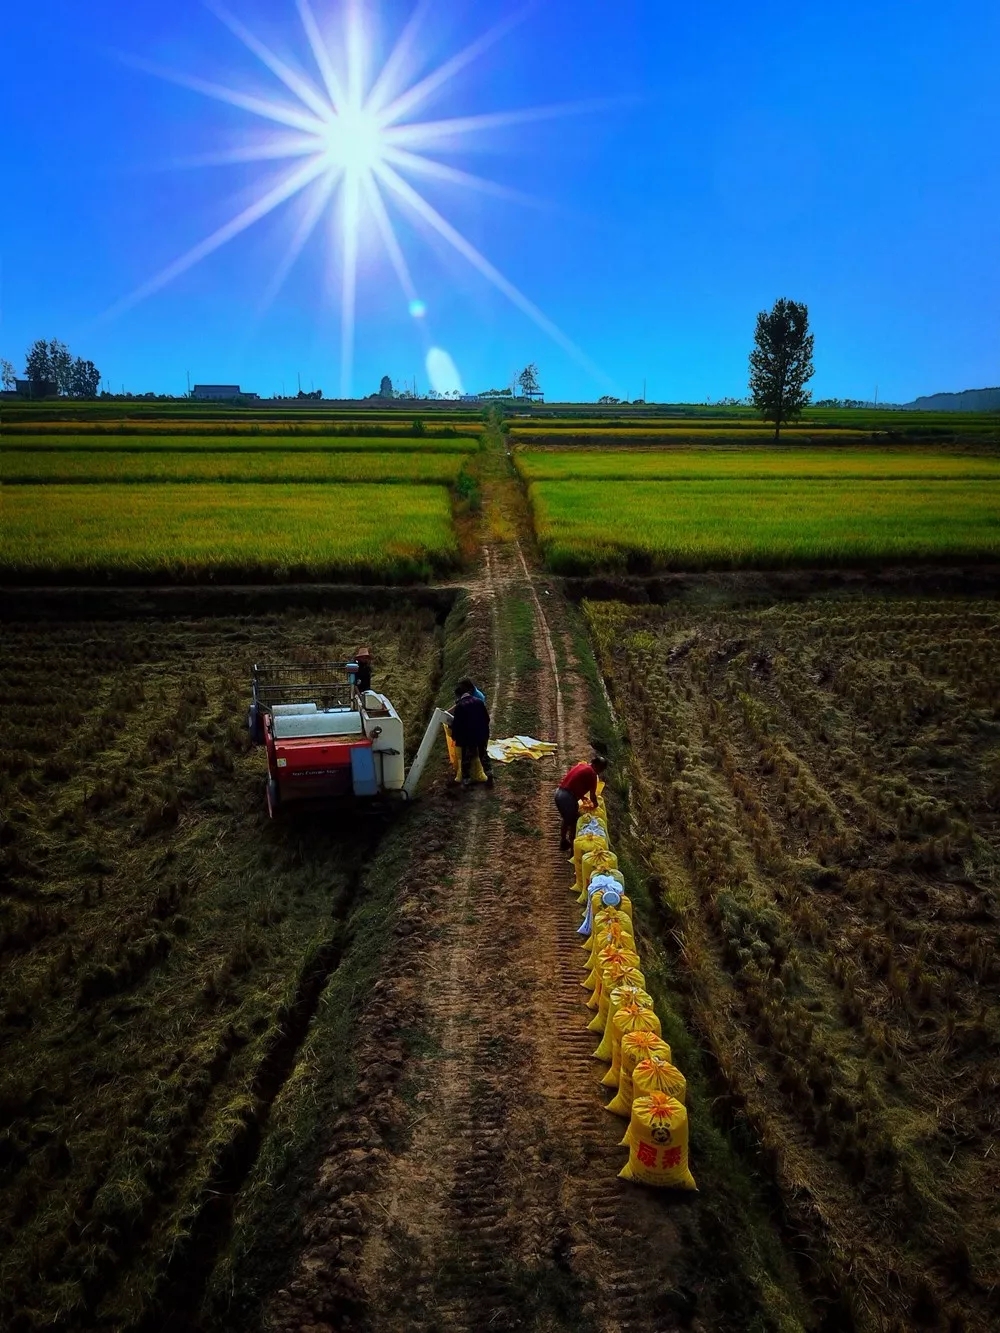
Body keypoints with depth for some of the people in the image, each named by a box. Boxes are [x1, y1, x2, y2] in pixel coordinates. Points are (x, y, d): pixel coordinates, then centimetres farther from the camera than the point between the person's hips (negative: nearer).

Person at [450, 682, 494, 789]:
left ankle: (466, 781, 17)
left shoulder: (459, 706, -15)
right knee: (484, 755, 19)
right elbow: (487, 718, 5)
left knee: (466, 759, 9)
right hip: (482, 735, 4)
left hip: (467, 737, -4)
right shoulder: (479, 702, -1)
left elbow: (456, 724, -12)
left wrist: (454, 737, 4)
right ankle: (490, 777, 20)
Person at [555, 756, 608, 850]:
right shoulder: (592, 773, -7)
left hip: (558, 793, 8)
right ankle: (572, 843, 22)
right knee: (573, 821, 12)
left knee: (566, 819, 27)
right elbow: (592, 795, -3)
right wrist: (595, 804, 17)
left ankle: (563, 842, 40)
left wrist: (582, 797, 31)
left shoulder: (580, 765, 16)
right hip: (568, 797, -8)